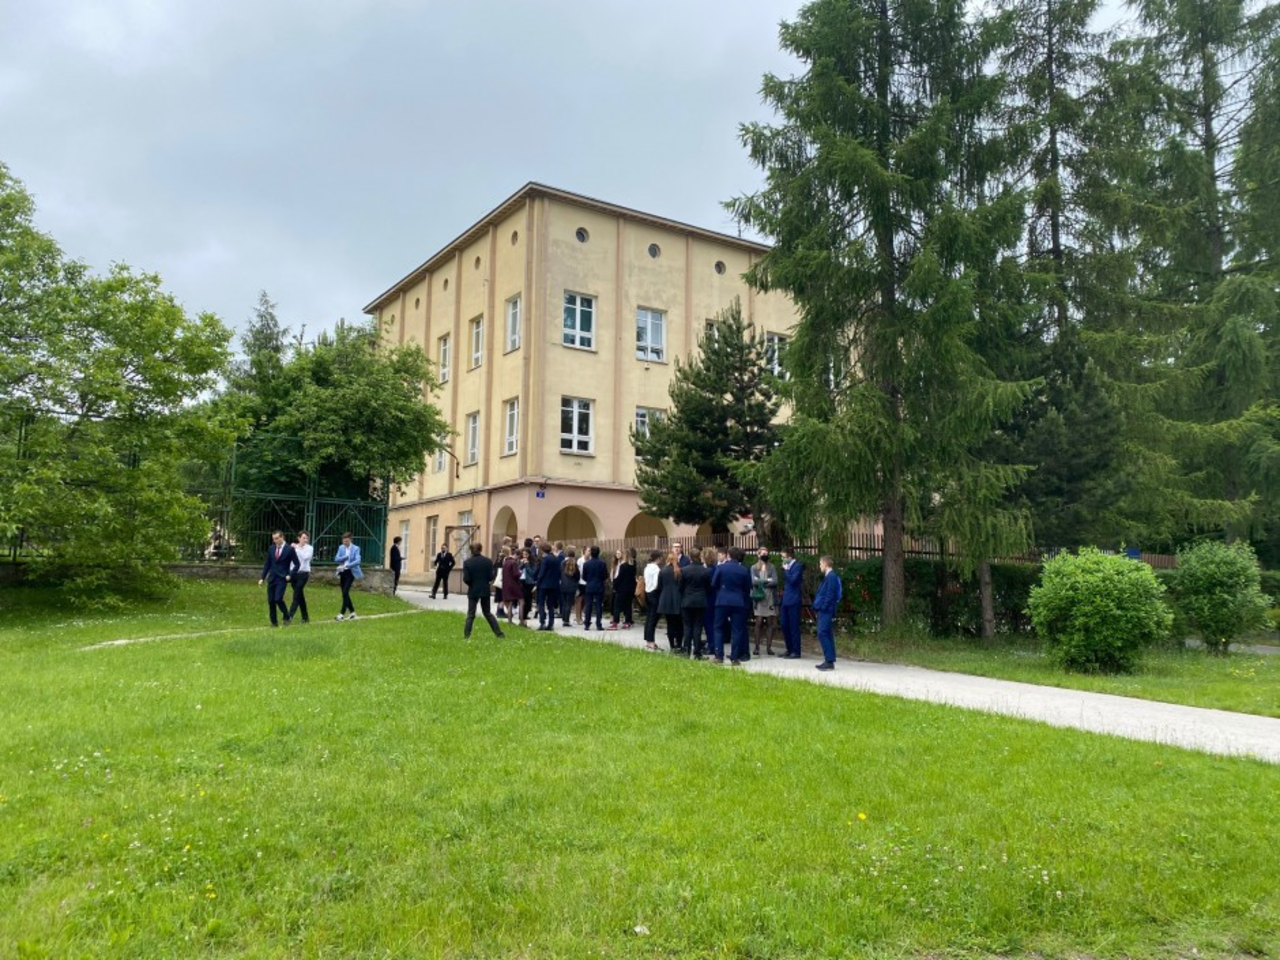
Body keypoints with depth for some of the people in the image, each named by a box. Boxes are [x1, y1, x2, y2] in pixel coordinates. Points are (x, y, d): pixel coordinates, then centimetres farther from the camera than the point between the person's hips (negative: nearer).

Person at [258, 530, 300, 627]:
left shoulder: (289, 549, -6)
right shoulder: (271, 548, 8)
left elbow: (296, 564, -1)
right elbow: (267, 564, 13)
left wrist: (290, 575, -10)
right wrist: (262, 578, 9)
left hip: (282, 578, -5)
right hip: (271, 578, 5)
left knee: (278, 599, -16)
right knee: (271, 601, 3)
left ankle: (287, 618, 4)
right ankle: (274, 622, 15)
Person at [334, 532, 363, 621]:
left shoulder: (356, 548, -7)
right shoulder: (341, 548, 8)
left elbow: (357, 561, -19)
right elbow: (336, 559, 0)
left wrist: (346, 565, -29)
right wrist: (346, 556, -15)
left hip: (350, 572, -6)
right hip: (342, 572, 6)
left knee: (345, 592, -14)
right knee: (345, 593, 9)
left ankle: (342, 613, -12)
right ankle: (352, 612, 21)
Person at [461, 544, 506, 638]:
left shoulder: (467, 562, -10)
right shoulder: (488, 561, -5)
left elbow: (466, 579, -13)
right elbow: (491, 577, -7)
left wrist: (471, 583, 8)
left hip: (473, 591, -2)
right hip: (485, 590, 2)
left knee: (471, 614, 6)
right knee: (487, 612, 14)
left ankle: (466, 635, 0)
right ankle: (499, 633, 12)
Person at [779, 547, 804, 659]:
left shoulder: (798, 566, -11)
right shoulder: (788, 566, 14)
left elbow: (793, 580, -22)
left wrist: (786, 570, -13)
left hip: (793, 600, -9)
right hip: (785, 600, 9)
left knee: (794, 626, -3)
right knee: (784, 625, 10)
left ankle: (796, 652, 4)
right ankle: (789, 650, 20)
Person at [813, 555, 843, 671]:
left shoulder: (831, 577, -14)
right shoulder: (828, 576, 16)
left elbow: (830, 595, -19)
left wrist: (823, 607, -17)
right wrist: (817, 605, 13)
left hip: (826, 611, -10)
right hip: (824, 610, 10)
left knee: (822, 634, -12)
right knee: (827, 635, 11)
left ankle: (830, 661, -13)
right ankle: (828, 660, 15)